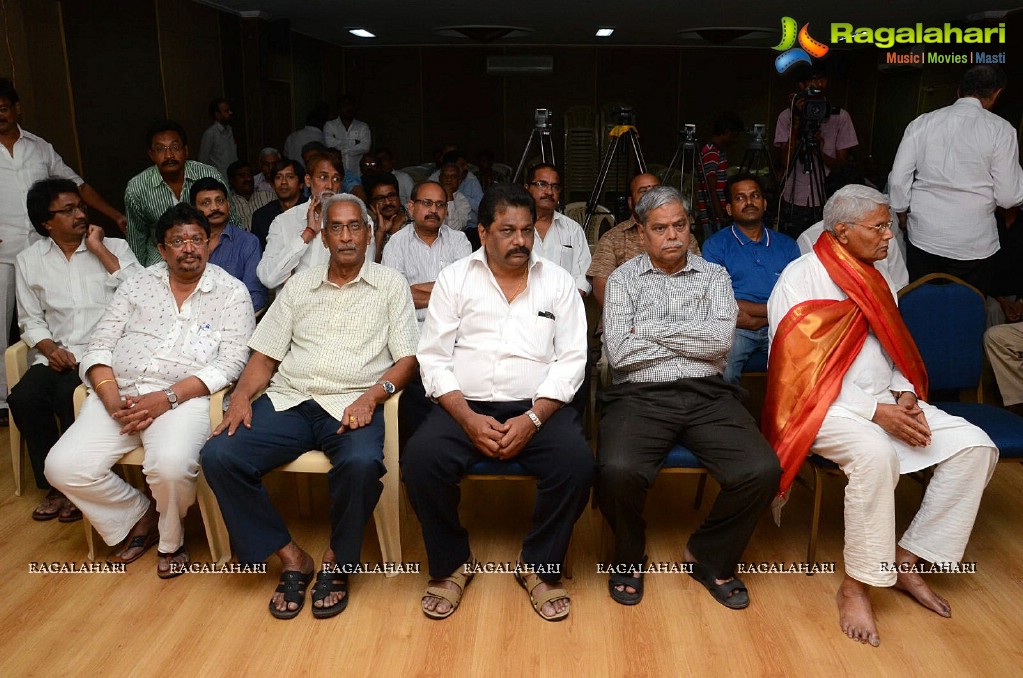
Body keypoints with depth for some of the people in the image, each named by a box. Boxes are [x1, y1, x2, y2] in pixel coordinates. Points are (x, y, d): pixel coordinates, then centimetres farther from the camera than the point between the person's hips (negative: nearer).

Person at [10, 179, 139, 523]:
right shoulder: (29, 261, 13)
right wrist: (49, 347, -7)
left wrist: (99, 249, -10)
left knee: (69, 396, -29)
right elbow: (31, 319, 13)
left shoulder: (114, 247, 5)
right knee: (23, 397, -23)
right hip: (57, 355, 3)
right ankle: (53, 484, -3)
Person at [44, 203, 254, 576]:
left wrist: (168, 398, -17)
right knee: (63, 467, -16)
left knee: (171, 465, -33)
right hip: (120, 393, 4)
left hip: (184, 396, -4)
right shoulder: (137, 285, 16)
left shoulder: (231, 292, 5)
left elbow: (231, 363, -6)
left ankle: (170, 540, 3)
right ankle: (140, 515, 12)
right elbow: (100, 346, 10)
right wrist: (113, 399, -9)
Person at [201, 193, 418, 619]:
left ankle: (337, 563, -7)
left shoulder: (390, 285, 10)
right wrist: (242, 395, -4)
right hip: (289, 401, 4)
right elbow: (265, 356, 16)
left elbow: (407, 359, 2)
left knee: (362, 463, -36)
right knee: (218, 456, -21)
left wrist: (372, 395, -16)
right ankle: (291, 559, -6)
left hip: (352, 405, -3)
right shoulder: (299, 285, 18)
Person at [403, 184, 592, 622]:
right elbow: (434, 357, 2)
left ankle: (539, 566, -1)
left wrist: (532, 418, -14)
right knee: (420, 459, -27)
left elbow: (571, 360, 2)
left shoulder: (557, 282, 9)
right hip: (465, 406, 0)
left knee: (576, 463, -28)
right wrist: (468, 418, -13)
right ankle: (452, 564, 0)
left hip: (537, 407, 0)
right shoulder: (454, 278, 8)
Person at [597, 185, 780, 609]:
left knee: (763, 471, -22)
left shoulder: (714, 276, 14)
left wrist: (650, 327, -4)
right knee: (617, 470, -31)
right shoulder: (623, 279, 10)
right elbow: (618, 352, -6)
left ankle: (709, 558, 7)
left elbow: (720, 341, -5)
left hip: (707, 396, 2)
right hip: (640, 396, -2)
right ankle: (630, 557, 4)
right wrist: (693, 338, -1)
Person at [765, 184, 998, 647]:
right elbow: (796, 372, -17)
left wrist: (903, 396, -3)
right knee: (875, 452, -36)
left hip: (883, 402, 8)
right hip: (823, 408, -8)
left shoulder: (871, 279, 14)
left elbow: (893, 352, 20)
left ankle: (907, 559, 0)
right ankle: (856, 587, -20)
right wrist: (875, 412, -20)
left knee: (975, 447, -8)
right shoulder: (800, 280, -10)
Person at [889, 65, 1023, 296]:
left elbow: (898, 179, 1)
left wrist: (902, 213, 16)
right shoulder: (1000, 129, -6)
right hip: (973, 245, -2)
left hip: (922, 237, 2)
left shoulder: (922, 123, 0)